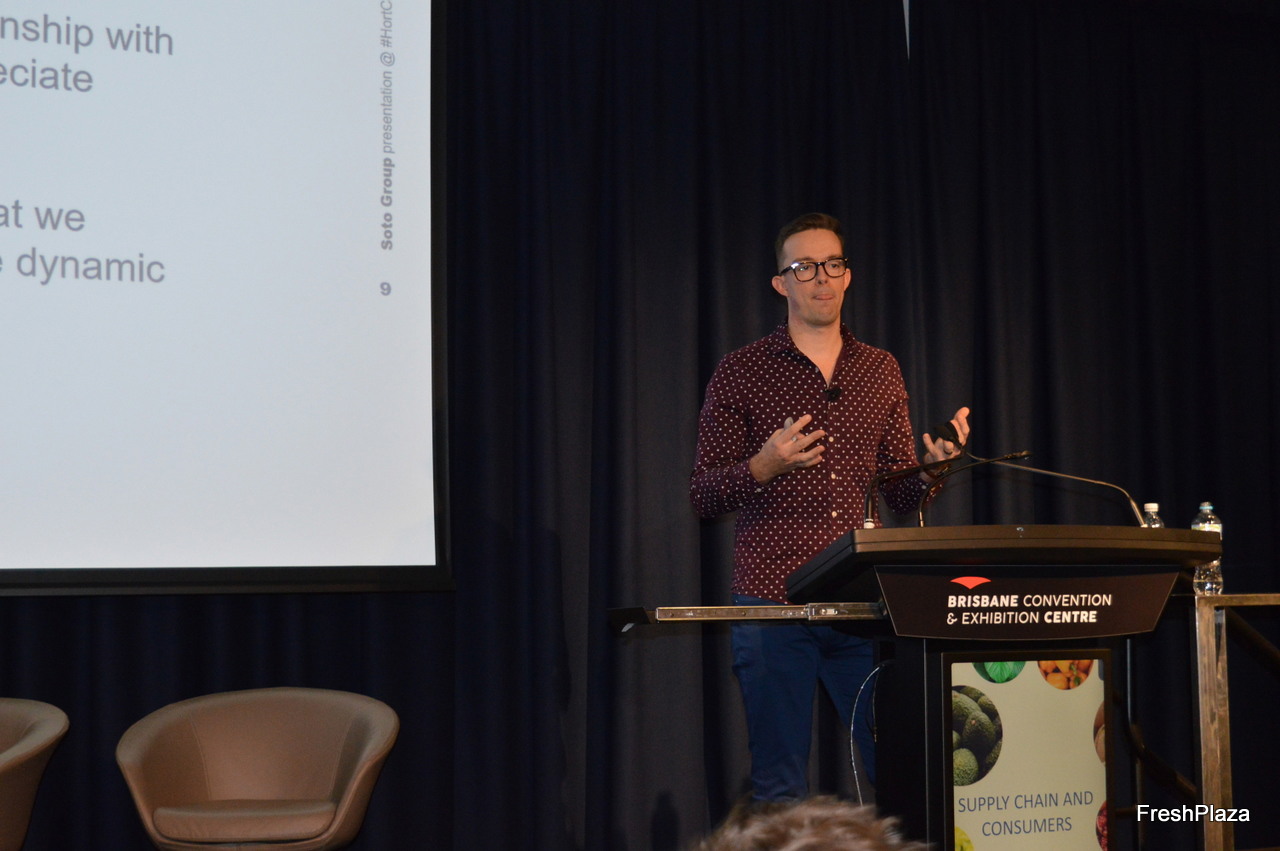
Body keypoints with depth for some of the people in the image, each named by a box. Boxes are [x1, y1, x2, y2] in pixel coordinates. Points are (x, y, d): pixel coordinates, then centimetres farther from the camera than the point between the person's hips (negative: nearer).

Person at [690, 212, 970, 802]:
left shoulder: (880, 371, 15)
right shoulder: (741, 373, 4)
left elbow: (901, 496, 16)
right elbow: (702, 497, 2)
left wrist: (933, 465, -5)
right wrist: (764, 466, -16)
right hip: (772, 601, -3)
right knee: (780, 786, 1)